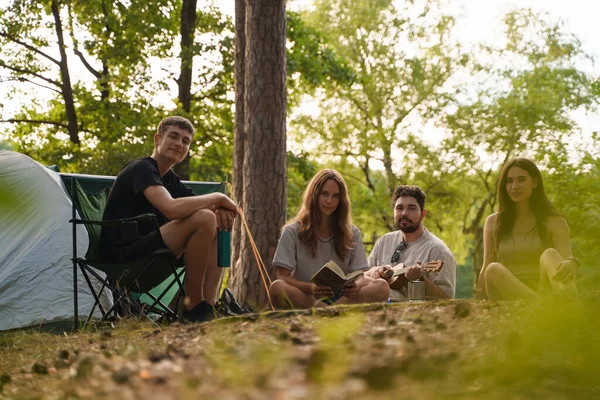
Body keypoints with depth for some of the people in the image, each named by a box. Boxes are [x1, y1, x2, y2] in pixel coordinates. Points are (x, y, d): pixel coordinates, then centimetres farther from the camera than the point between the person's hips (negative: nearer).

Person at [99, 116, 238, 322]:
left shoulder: (170, 179, 18)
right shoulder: (142, 169, -13)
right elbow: (172, 209, -31)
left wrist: (220, 209, -8)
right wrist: (217, 198, -17)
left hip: (147, 252, 10)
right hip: (123, 254, -10)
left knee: (219, 226, 6)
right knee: (204, 219, -24)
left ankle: (210, 304, -8)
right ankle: (193, 307, -17)